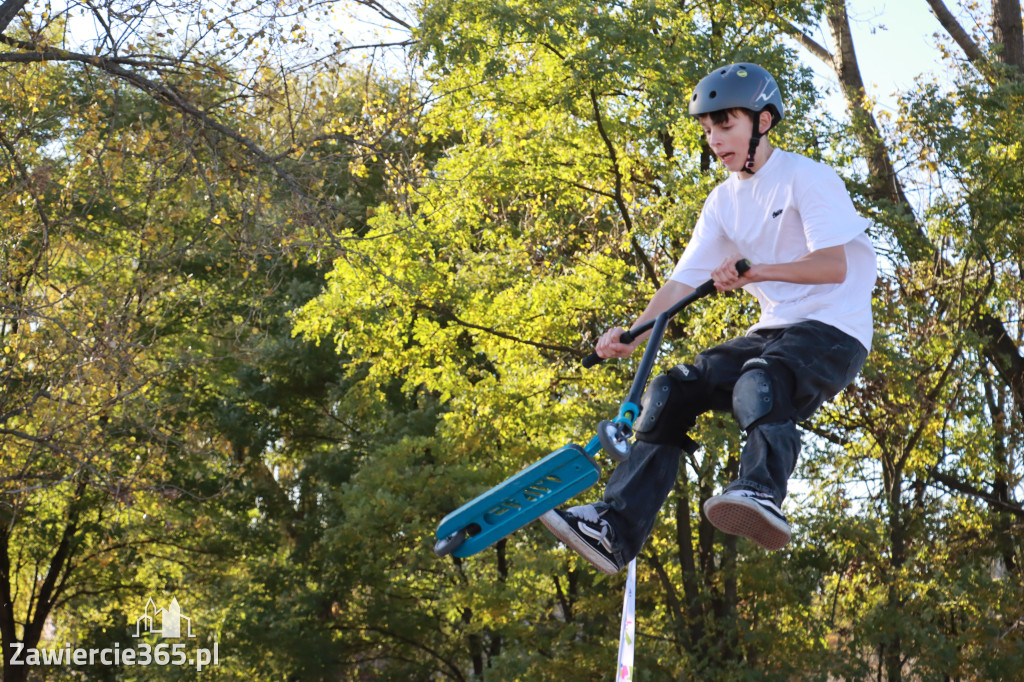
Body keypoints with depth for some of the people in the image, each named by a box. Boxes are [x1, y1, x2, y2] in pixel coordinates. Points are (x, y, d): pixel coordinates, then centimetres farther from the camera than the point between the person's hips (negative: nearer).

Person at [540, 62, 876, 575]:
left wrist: (755, 272, -31)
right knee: (673, 391, -11)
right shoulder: (723, 203, 12)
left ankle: (762, 496, -56)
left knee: (761, 382, -38)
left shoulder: (806, 177, -8)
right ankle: (615, 529, -17)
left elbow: (834, 265, -18)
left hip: (835, 330, -6)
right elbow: (684, 281, 5)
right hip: (774, 330, 7)